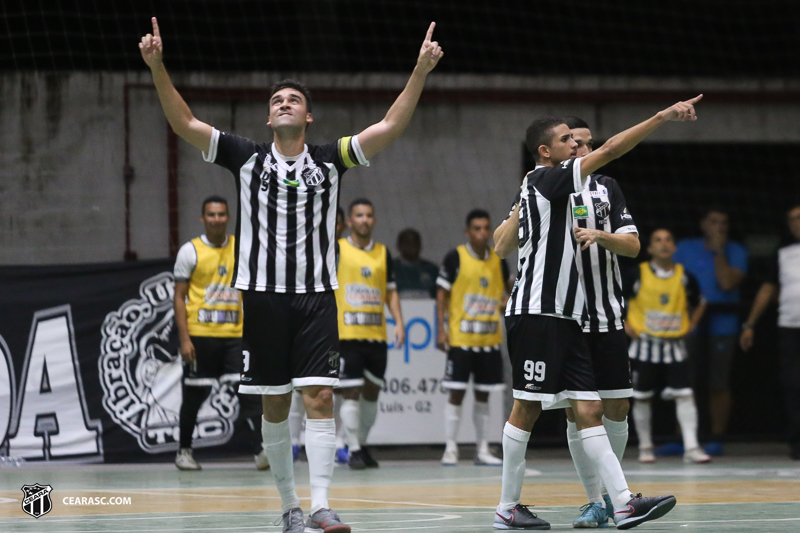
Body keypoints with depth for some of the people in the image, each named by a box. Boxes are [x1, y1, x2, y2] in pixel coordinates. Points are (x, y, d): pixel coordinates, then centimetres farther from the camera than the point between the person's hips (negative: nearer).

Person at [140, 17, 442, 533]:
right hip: (263, 294, 1)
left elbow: (390, 127, -1)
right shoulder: (247, 157, 6)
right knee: (275, 406, 6)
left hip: (316, 297, -1)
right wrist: (158, 67, -10)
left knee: (319, 398, -11)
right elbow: (185, 123, 1)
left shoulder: (330, 160, 6)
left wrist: (421, 71, -11)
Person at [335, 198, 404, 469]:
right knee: (351, 392, -8)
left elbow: (390, 291, 16)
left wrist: (399, 322, 5)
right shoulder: (337, 250, 0)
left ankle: (362, 444, 23)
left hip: (376, 335, 5)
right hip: (346, 333, -5)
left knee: (372, 392, 9)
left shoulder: (383, 253, 13)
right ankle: (353, 450, -3)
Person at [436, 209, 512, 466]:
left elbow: (505, 298, 16)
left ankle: (482, 450, 14)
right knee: (456, 394, -4)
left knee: (483, 395, 9)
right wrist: (441, 330, -9)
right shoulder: (455, 258, -5)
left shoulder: (498, 262, 7)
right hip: (460, 337, -4)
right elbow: (442, 295, -3)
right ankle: (450, 448, 2)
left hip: (489, 338, 4)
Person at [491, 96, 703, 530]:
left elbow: (501, 247, 22)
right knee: (527, 408, -3)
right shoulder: (546, 179, -7)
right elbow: (610, 149, -15)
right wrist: (664, 116, -16)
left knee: (589, 410, 0)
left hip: (565, 317, 9)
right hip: (536, 313, -9)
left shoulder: (532, 191, 19)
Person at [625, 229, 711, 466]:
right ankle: (645, 447, 19)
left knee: (685, 395, -9)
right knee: (642, 397, 5)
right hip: (645, 345, -1)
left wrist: (691, 325, 7)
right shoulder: (638, 275, -5)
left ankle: (691, 448, -11)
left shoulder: (684, 277, 2)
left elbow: (699, 303, 19)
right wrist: (625, 325, -2)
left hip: (675, 346, 1)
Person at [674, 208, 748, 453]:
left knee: (719, 384, -1)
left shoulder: (735, 251, 3)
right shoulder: (685, 249, 11)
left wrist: (719, 250, -10)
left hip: (722, 324, -2)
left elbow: (727, 283, -12)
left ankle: (716, 439, 6)